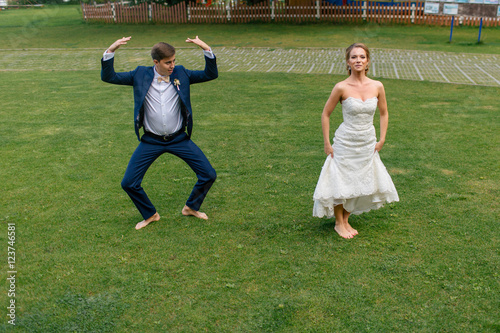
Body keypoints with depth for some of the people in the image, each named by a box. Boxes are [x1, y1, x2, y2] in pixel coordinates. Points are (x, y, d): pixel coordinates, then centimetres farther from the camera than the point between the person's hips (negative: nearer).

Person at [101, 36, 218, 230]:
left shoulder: (181, 74, -2)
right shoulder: (141, 75, -5)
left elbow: (211, 74, -3)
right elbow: (108, 77, -5)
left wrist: (206, 50, -16)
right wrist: (110, 51, -18)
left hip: (179, 139, 1)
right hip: (151, 141, 0)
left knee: (209, 175, -4)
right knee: (128, 184, -4)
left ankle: (191, 207, 24)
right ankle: (150, 215, 23)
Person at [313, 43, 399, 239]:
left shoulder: (377, 87, -5)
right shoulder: (342, 87, -15)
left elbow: (384, 113, 10)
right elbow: (325, 114, -5)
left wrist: (381, 140, 4)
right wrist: (327, 144, -6)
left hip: (368, 145, 4)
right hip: (345, 144, -4)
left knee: (361, 183, 13)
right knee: (340, 182, 6)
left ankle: (346, 219, 35)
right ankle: (339, 223, 28)